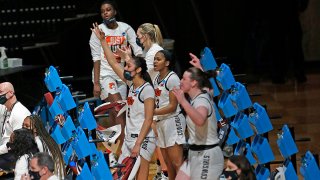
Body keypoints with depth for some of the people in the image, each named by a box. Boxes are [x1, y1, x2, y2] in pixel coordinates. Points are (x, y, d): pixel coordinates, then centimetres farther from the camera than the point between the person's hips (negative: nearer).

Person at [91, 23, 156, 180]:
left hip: (143, 140, -9)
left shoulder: (147, 89, -13)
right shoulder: (131, 84, 10)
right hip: (129, 138, 9)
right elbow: (113, 63, 14)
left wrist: (138, 144, -20)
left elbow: (148, 120, -16)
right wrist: (102, 40, 11)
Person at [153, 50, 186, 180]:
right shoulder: (156, 78, 12)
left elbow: (172, 106, -15)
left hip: (173, 120, -8)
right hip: (160, 121, 8)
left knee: (177, 162, -11)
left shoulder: (172, 78, -12)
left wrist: (152, 112, -18)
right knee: (168, 162, 12)